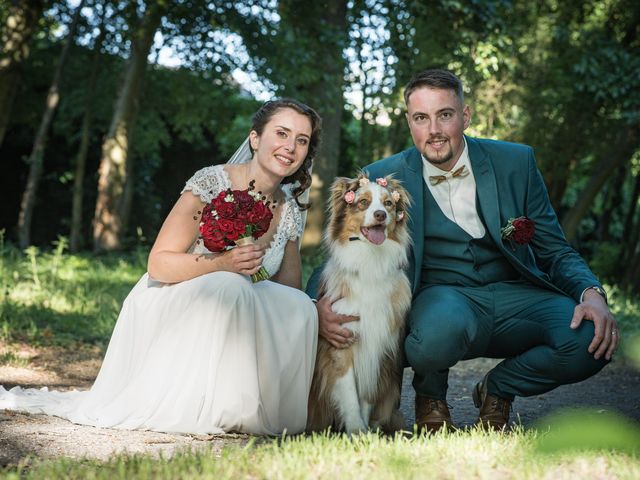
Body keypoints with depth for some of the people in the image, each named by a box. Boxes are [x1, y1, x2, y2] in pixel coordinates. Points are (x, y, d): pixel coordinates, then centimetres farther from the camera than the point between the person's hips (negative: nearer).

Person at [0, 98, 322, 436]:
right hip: (168, 313, -5)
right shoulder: (212, 183, -15)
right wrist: (220, 264, -32)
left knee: (298, 309, -22)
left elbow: (291, 289, 9)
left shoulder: (290, 212, 4)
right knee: (230, 287, -35)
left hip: (230, 314, 6)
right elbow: (159, 264, -16)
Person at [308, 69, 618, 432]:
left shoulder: (515, 162, 3)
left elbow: (555, 251, 7)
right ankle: (430, 395, 0)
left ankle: (496, 390, 5)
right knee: (443, 327, -40)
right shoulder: (383, 179, -1)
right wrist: (320, 306, -22)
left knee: (592, 338, -27)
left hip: (513, 295, 3)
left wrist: (592, 293, -15)